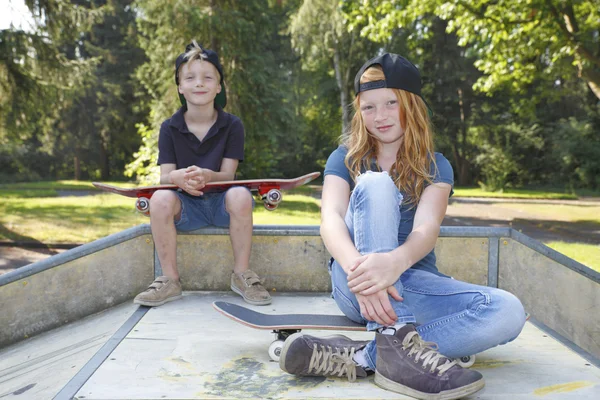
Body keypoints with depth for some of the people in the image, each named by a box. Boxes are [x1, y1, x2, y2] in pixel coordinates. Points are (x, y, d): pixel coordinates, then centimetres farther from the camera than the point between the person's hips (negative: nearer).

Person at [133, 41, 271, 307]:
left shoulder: (232, 125, -4)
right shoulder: (170, 128, 0)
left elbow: (228, 174, -12)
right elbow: (164, 176, -8)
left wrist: (206, 176, -37)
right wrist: (178, 178, -34)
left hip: (221, 202, -1)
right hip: (186, 205, 1)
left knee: (240, 195, -34)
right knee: (160, 199, -30)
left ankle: (241, 274, -17)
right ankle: (170, 280, -16)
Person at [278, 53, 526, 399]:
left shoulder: (435, 167, 7)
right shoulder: (346, 159, 7)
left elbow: (427, 227, -14)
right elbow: (331, 219, -13)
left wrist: (396, 261, -39)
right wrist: (359, 269, -36)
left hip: (414, 284, 2)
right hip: (356, 286, -1)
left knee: (508, 312, -25)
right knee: (375, 184, -26)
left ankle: (360, 358, -31)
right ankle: (398, 343, -39)